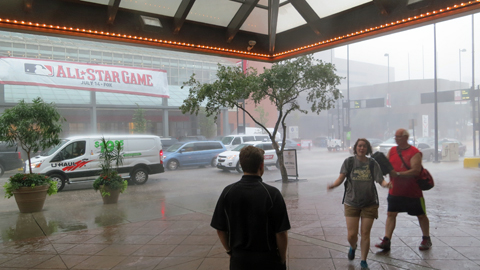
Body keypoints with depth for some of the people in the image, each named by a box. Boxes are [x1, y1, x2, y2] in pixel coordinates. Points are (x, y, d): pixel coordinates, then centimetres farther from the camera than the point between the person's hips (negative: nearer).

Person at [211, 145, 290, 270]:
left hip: (238, 259, 3)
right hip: (268, 259, -2)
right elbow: (281, 233, -16)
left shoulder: (228, 192, -8)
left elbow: (220, 230, -2)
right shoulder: (272, 193, -18)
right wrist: (282, 259, 0)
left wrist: (231, 251, 13)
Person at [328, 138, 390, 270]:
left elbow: (380, 180, -2)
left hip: (369, 203, 1)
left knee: (365, 234, 5)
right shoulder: (349, 162, -1)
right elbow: (341, 177, -10)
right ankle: (353, 247, 35)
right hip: (351, 203, -1)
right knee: (351, 235, -2)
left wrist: (386, 184, -26)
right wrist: (333, 185, -31)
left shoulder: (372, 163, 2)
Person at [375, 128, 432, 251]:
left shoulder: (415, 152, -12)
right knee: (391, 214, -2)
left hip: (413, 192, -4)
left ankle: (426, 240, 29)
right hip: (395, 191, 5)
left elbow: (416, 171, -22)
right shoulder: (392, 150, 6)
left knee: (421, 215, 11)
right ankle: (386, 240, -1)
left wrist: (397, 174, -26)